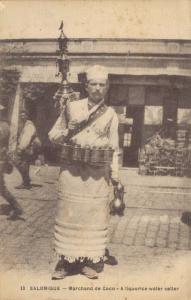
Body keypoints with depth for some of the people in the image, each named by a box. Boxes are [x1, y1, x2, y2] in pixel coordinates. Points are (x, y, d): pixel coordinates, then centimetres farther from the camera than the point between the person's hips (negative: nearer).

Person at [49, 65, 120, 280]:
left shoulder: (111, 115, 8)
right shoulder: (71, 107, 7)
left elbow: (114, 149, 10)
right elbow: (53, 135, 11)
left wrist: (116, 177, 4)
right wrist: (68, 131, -9)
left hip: (98, 173, 0)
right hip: (71, 170, 0)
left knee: (94, 214, 3)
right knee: (68, 213, 2)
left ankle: (90, 261, 16)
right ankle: (66, 260, 14)